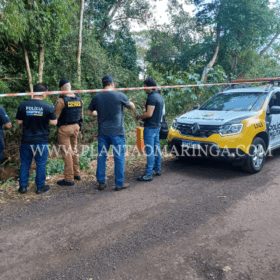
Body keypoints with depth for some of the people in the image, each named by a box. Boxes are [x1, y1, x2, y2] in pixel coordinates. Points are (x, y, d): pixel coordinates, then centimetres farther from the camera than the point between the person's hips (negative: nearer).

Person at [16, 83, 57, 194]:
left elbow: (19, 122, 1)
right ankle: (40, 187, 18)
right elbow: (53, 122, -6)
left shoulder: (23, 105, -4)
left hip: (26, 140, 2)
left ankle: (23, 186, 22)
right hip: (41, 141, -2)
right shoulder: (48, 107, -10)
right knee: (41, 164, 9)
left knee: (25, 163, 15)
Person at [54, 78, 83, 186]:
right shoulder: (79, 99, 3)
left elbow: (55, 117, -15)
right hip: (76, 126, 6)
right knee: (74, 150, 20)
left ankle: (69, 179, 7)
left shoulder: (61, 100, -17)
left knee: (67, 153, 0)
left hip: (64, 129, -6)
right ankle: (76, 173, 31)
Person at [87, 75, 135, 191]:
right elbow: (132, 107, 6)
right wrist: (125, 102, 24)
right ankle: (119, 184, 12)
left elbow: (89, 113, 12)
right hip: (117, 131, -3)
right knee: (119, 157, 5)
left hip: (102, 132, 4)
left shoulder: (96, 97, 2)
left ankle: (101, 182, 18)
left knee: (101, 156, 12)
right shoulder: (119, 95, -8)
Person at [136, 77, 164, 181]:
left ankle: (148, 174, -2)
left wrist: (139, 117, -8)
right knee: (156, 148, 16)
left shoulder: (152, 97, -18)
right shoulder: (159, 96, 12)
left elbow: (149, 114, -23)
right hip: (157, 126, 10)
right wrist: (146, 110, 15)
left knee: (150, 151, -7)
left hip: (150, 127, -10)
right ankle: (157, 169, 27)